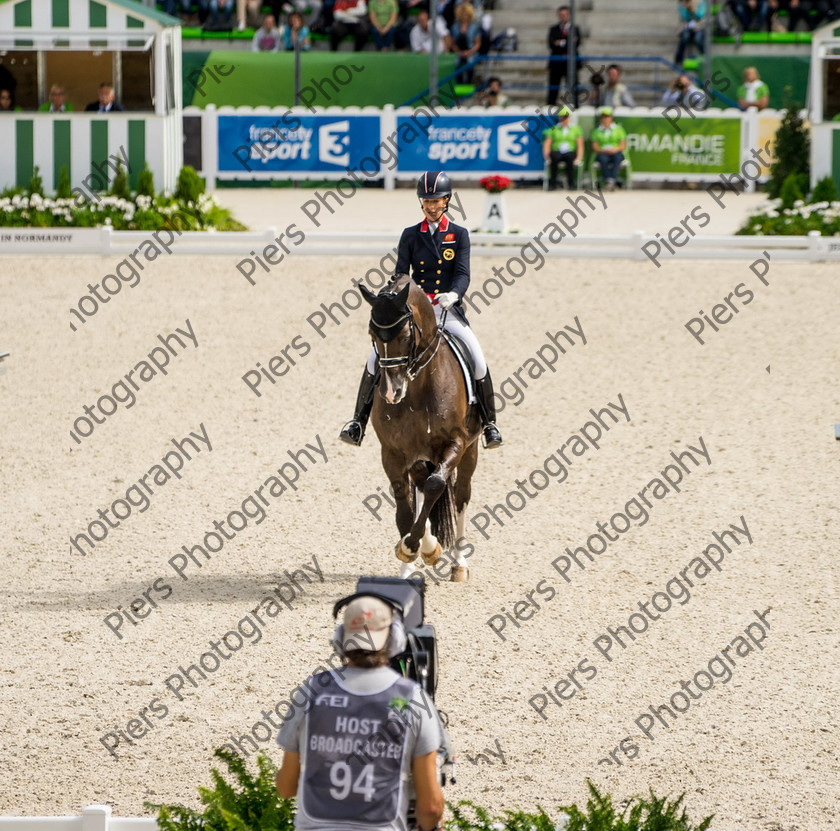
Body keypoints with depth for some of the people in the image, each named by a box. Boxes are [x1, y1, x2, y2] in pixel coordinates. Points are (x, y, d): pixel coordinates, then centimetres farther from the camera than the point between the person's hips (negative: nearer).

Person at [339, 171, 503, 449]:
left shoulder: (459, 235, 5)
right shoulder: (410, 236, 8)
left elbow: (463, 274, -6)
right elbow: (401, 274, 2)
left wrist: (454, 294, -29)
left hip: (449, 310, -1)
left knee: (477, 360, -22)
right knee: (376, 358, -17)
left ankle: (489, 423, -4)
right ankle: (359, 422, -8)